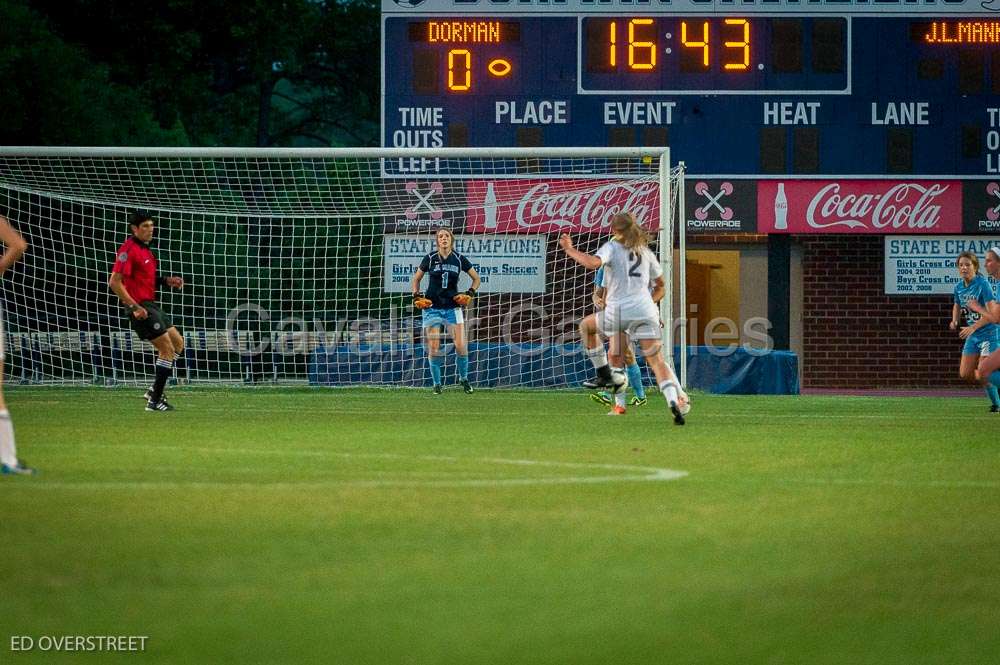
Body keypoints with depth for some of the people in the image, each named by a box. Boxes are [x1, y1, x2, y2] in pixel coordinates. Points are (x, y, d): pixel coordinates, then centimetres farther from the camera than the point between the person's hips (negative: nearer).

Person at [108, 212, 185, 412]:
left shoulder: (145, 250, 15)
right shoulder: (129, 250, -16)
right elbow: (114, 282, -22)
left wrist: (166, 281, 11)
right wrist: (134, 307, -24)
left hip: (150, 305, 10)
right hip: (140, 307, -10)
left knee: (177, 343, 15)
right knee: (167, 349, -10)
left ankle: (154, 391, 18)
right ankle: (155, 401, -5)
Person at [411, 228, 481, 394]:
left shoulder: (459, 259, 0)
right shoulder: (429, 259, 0)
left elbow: (476, 278, 13)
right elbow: (416, 279, 13)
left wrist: (470, 294, -1)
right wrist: (417, 296, -1)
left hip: (453, 307, 0)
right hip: (432, 308, 0)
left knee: (461, 346, -10)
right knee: (434, 348, -6)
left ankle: (464, 378, 13)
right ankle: (436, 384, 9)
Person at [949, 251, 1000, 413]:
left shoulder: (982, 284, -19)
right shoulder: (959, 287, 3)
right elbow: (957, 305, 24)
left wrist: (973, 327, -28)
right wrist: (955, 321, 4)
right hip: (973, 336, 8)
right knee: (965, 374, 6)